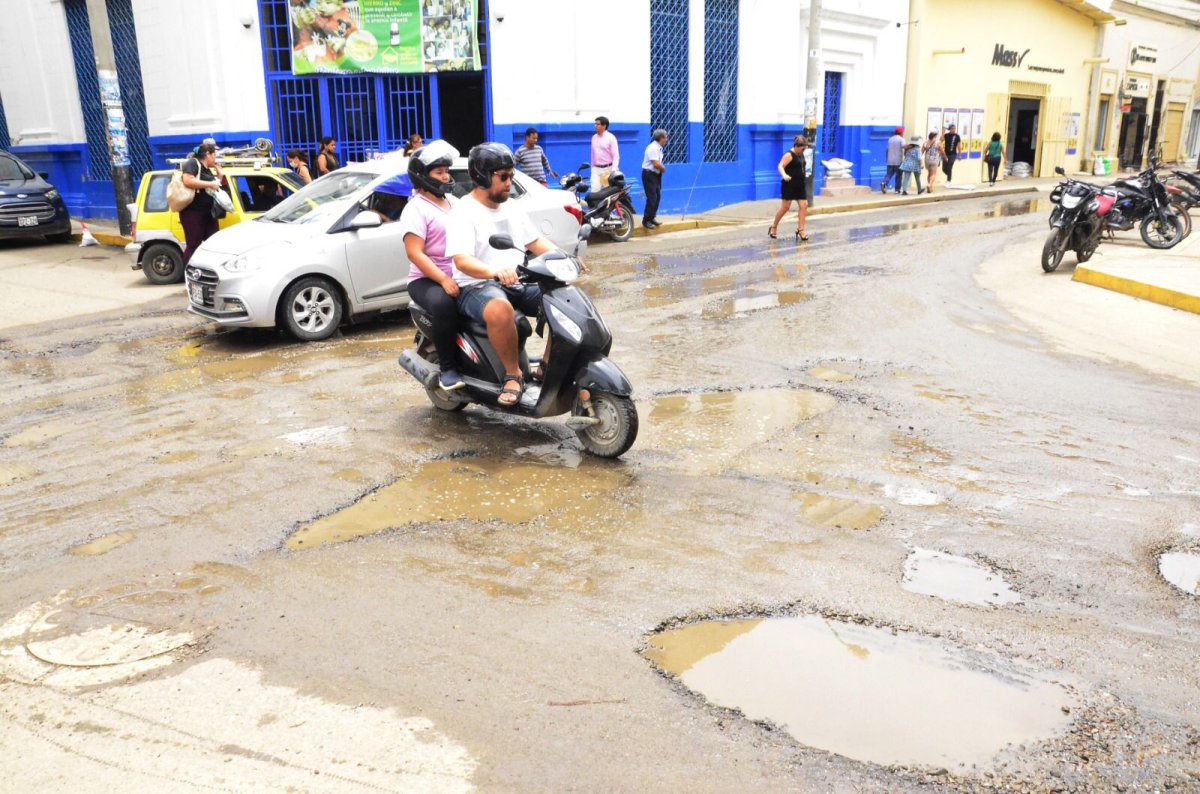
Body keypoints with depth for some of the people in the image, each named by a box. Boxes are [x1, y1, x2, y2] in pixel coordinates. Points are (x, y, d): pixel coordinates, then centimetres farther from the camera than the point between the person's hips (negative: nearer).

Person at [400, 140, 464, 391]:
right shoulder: (416, 209, -4)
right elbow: (415, 253, -15)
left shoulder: (455, 203, 18)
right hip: (428, 280, -7)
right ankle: (447, 369, -24)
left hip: (463, 276, 7)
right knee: (444, 304, -38)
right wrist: (445, 281, -26)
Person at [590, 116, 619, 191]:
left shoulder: (611, 138, -5)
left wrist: (613, 170, -20)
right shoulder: (594, 138, 12)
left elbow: (616, 156, -9)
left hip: (608, 169, -4)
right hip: (596, 169, 4)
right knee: (594, 191, -9)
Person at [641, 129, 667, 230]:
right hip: (649, 175, -10)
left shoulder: (658, 148, 11)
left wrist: (662, 168, -4)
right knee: (652, 198, -11)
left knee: (657, 196, 12)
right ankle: (646, 220, -5)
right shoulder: (653, 148, -20)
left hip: (656, 174, 10)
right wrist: (663, 168, -7)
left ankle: (652, 217, 22)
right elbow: (656, 164, -25)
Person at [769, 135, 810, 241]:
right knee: (785, 207, -2)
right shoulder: (789, 155, -14)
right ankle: (774, 227, 16)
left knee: (804, 205, -3)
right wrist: (784, 175, -46)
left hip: (800, 185, 8)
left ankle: (800, 230, 0)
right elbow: (780, 166, -28)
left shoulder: (801, 154, 11)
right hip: (789, 185, -8)